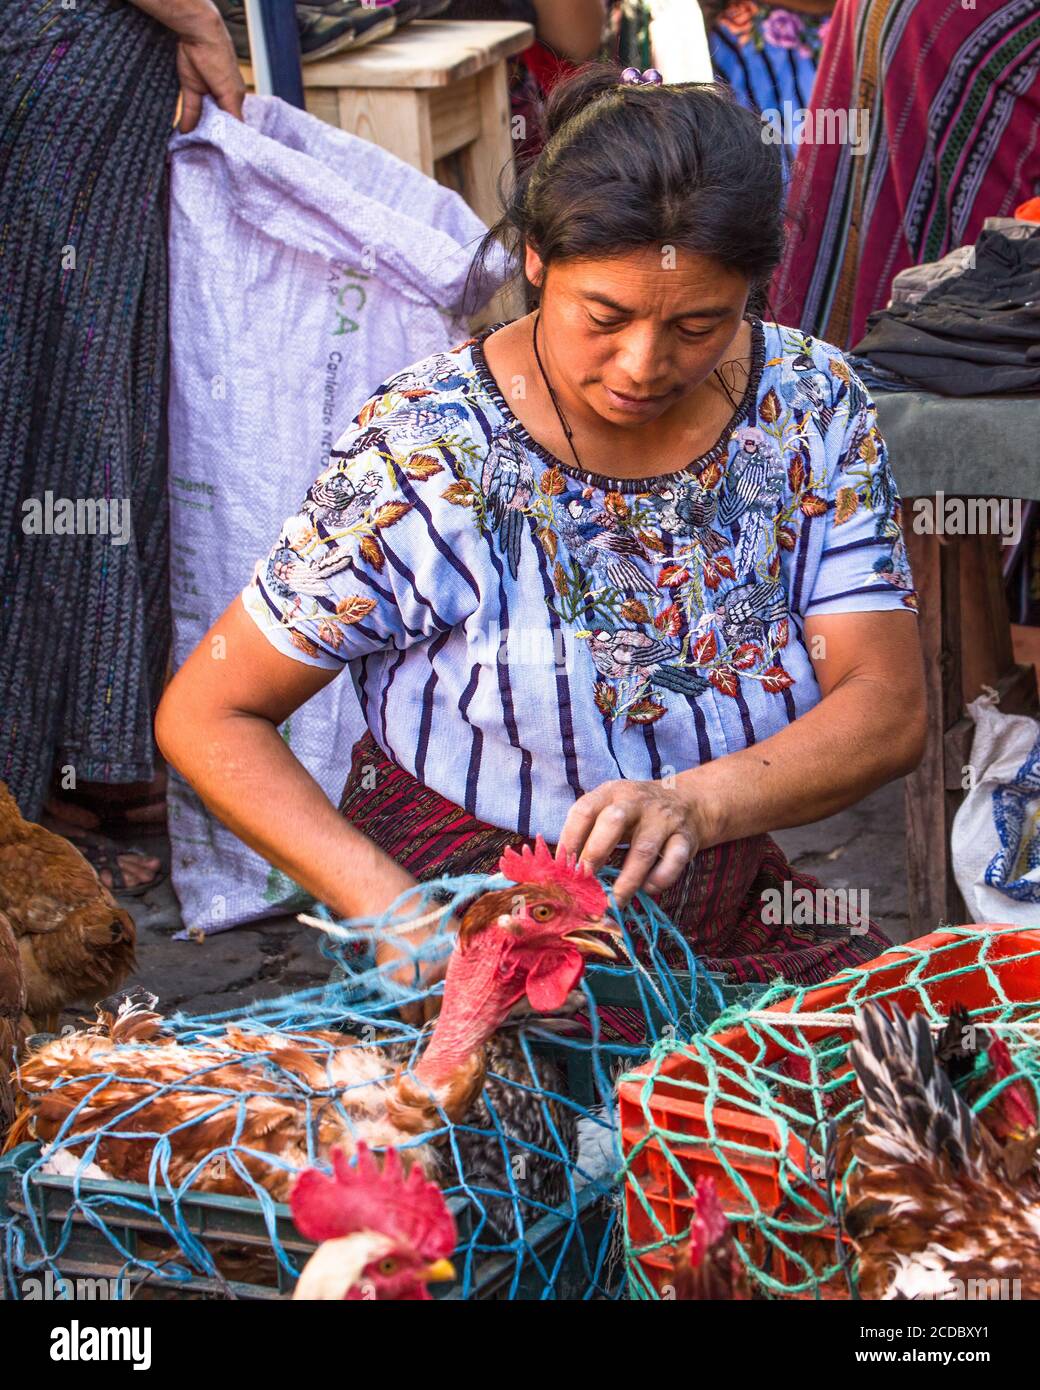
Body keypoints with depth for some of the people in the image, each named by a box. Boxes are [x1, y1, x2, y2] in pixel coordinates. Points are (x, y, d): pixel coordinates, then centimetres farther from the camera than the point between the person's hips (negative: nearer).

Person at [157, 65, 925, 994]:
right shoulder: (426, 453, -14)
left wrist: (695, 803, -29)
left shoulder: (812, 403, -2)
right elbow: (207, 715, -8)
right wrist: (391, 907, -23)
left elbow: (889, 708, -8)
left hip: (735, 933, 4)